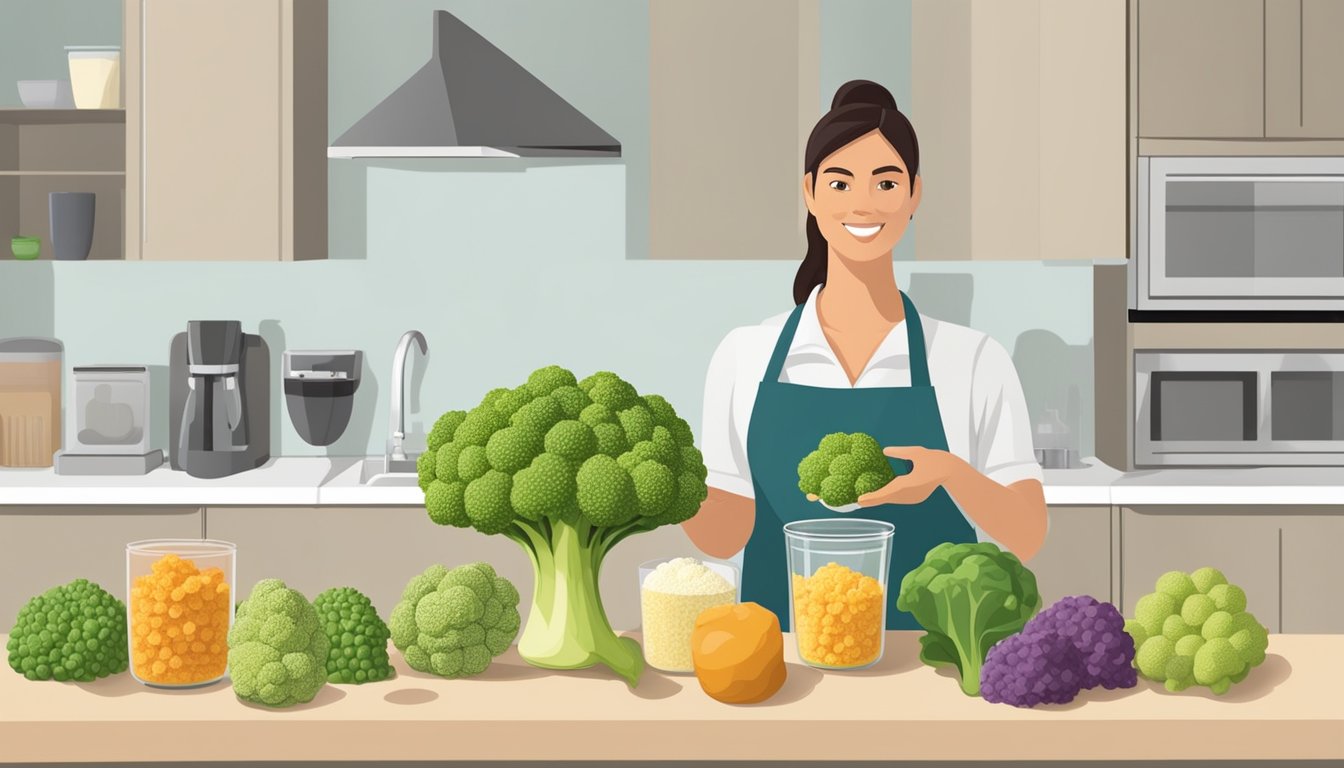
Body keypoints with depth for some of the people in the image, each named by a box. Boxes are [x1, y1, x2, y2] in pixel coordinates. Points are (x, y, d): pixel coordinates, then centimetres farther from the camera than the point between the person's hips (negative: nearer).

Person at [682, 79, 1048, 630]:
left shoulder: (973, 359, 0)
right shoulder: (744, 356, 4)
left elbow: (1026, 536, -2)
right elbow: (727, 535, 5)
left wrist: (951, 472, -19)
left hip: (924, 649, -1)